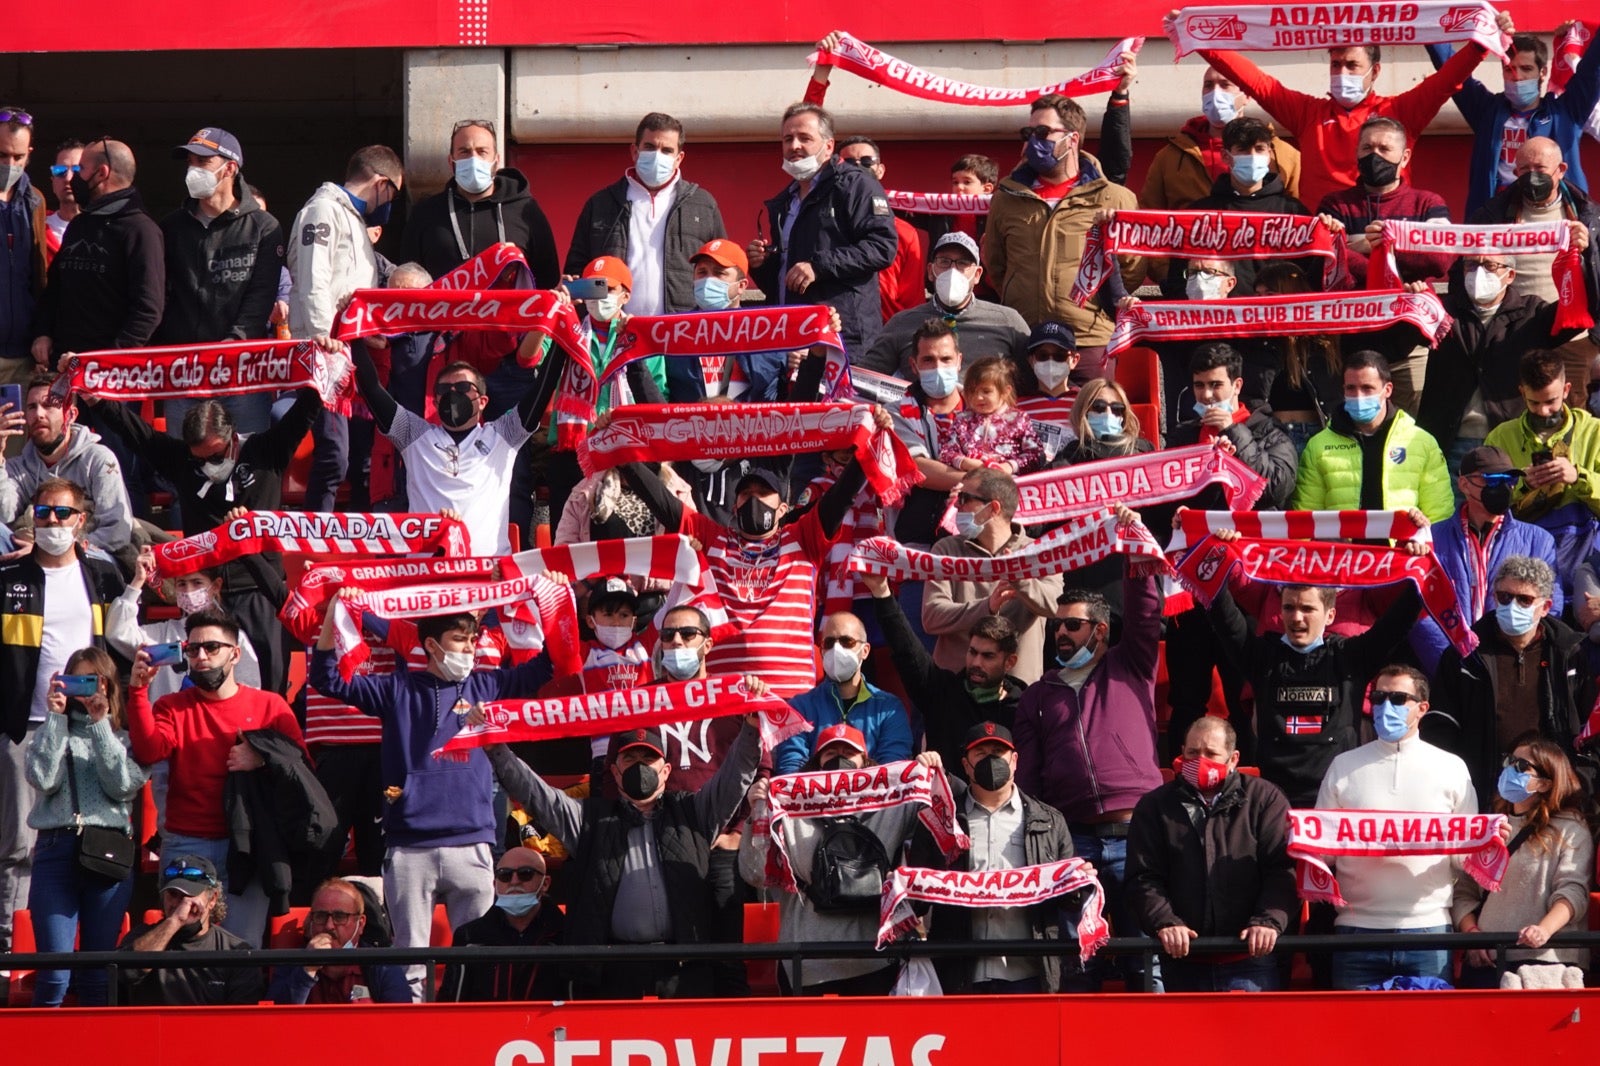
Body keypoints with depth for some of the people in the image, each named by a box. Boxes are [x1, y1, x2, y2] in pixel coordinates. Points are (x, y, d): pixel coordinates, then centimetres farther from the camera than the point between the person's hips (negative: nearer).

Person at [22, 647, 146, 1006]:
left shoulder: (123, 737, 14)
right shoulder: (49, 733, 15)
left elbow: (123, 786, -4)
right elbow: (43, 779, -4)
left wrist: (100, 723, -3)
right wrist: (56, 717, 0)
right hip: (56, 850, 0)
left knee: (99, 976, 1)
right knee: (54, 974, -10)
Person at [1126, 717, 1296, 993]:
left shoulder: (1265, 799, 8)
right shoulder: (1155, 807, 13)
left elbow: (1283, 870, -1)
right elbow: (1143, 878, 5)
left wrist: (1268, 922, -17)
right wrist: (1164, 923, -13)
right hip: (1182, 963, 2)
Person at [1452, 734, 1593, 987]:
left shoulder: (1571, 831, 6)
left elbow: (1572, 891, -7)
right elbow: (1463, 892, 16)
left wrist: (1544, 930, -25)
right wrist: (1470, 931, -3)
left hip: (1544, 961, -4)